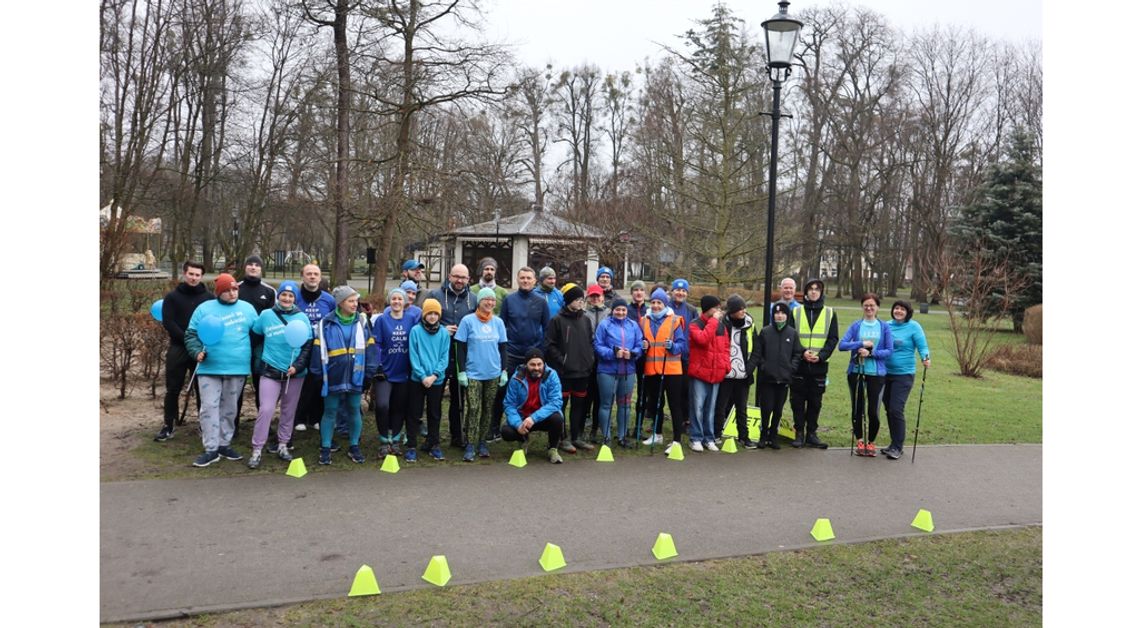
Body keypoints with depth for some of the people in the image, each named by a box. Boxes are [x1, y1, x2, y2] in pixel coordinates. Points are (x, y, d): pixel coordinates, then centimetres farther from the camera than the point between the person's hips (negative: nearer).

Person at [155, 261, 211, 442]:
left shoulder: (208, 298, 6)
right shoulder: (172, 297, 4)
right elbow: (168, 323, -5)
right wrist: (187, 340, -16)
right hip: (178, 348, 0)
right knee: (173, 389, 4)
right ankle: (168, 426, 13)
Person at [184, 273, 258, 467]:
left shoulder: (247, 308, 7)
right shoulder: (205, 308, 1)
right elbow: (191, 334, 2)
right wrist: (197, 351, -16)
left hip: (238, 369, 2)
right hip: (210, 368, -2)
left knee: (230, 409, 11)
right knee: (209, 407, -6)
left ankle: (224, 445, 23)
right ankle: (211, 449, 0)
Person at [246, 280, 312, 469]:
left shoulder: (302, 318, 1)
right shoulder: (266, 315, 0)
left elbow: (308, 345, 1)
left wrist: (297, 366, -10)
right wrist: (260, 361, 5)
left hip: (294, 372, 2)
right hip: (270, 371, -2)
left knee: (289, 411, 11)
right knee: (266, 409, -10)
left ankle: (283, 445, 25)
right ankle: (256, 450, -3)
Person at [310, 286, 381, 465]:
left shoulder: (361, 322, 3)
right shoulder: (326, 323, -5)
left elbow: (370, 348, 4)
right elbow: (319, 350, -3)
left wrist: (369, 373, 0)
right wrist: (318, 373, -4)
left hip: (355, 376, 2)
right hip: (333, 376, -2)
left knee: (354, 411, 10)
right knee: (330, 412, 6)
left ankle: (354, 447, 22)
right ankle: (326, 449, 15)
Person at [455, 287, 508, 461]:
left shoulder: (498, 322, 7)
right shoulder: (468, 321, -3)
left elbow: (503, 348, 12)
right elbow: (461, 348, -2)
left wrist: (504, 370, 7)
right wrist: (462, 371, -7)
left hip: (493, 374, 4)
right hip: (473, 374, -3)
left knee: (488, 409, 8)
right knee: (474, 409, -8)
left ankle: (482, 443, 18)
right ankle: (469, 446, -3)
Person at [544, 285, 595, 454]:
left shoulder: (585, 319, 10)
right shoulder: (558, 320, -6)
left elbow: (591, 341, 17)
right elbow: (549, 345, -8)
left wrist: (590, 360, 5)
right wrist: (561, 361, -12)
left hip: (583, 371, 6)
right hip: (564, 372, -5)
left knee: (579, 405, 12)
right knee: (561, 405, 0)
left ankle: (576, 437, 22)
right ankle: (562, 438, 8)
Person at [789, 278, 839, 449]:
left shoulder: (830, 313, 6)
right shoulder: (796, 312, 5)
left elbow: (833, 339, 2)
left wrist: (821, 355, -12)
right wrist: (802, 352, -14)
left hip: (819, 366, 1)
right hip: (799, 364, 0)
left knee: (815, 402, 6)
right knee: (798, 401, 2)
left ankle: (811, 433, 15)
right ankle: (799, 433, 12)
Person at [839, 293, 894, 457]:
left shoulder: (884, 327, 2)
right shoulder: (856, 326, 3)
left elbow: (890, 350, -3)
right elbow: (842, 345, -6)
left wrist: (871, 353, -16)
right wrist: (862, 343, -17)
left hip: (877, 374, -1)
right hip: (856, 372, 1)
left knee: (873, 411, -3)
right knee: (858, 408, 7)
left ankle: (871, 442, 17)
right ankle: (859, 441, 22)